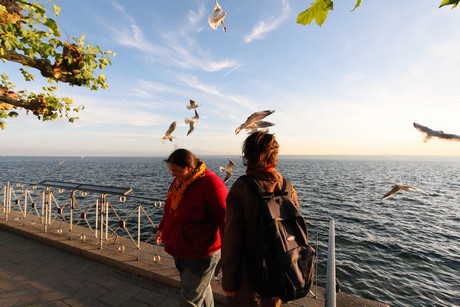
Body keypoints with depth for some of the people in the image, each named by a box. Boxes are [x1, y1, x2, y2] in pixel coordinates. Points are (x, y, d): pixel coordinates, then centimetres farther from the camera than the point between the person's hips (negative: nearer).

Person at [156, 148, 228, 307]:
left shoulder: (210, 184, -26)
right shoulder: (178, 181, 0)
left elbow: (225, 219, -25)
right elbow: (171, 208, 16)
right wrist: (162, 228, 24)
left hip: (201, 256, -7)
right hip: (179, 252, 7)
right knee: (202, 289, 27)